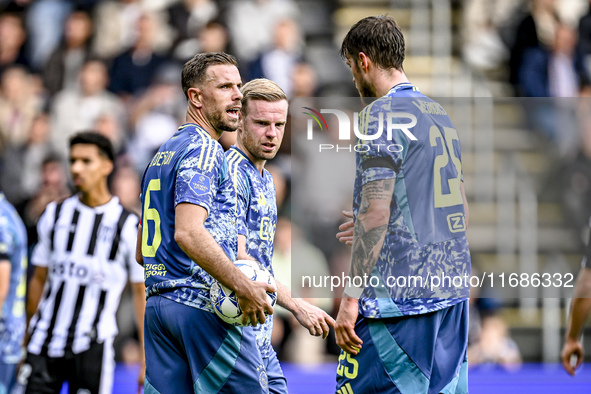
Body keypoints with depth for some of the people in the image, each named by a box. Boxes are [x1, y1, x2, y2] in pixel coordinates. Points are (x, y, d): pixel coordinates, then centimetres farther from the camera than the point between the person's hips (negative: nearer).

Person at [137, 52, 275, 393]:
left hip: (157, 302, 9)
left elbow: (141, 252, 24)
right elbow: (188, 233, -23)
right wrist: (244, 287, -22)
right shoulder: (204, 150, -8)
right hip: (204, 305, -9)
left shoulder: (161, 156, 21)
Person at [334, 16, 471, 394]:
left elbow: (376, 212, -16)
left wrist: (351, 297, -16)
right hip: (453, 292, 9)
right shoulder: (440, 114, 17)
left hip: (398, 294, -9)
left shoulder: (382, 114, -9)